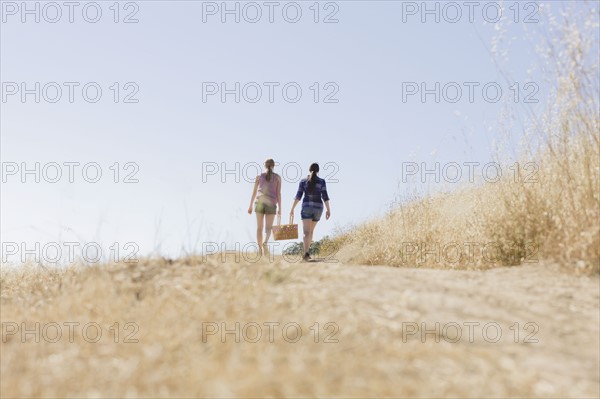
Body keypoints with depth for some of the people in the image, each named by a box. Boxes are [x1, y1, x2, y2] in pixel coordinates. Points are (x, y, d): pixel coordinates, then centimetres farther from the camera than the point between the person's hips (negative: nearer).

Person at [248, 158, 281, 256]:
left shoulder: (259, 176, 6)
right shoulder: (277, 177, 4)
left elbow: (254, 192, 4)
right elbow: (278, 193, -1)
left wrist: (250, 206, 9)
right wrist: (279, 208, 1)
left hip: (259, 203, 1)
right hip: (271, 204, -1)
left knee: (259, 227, 9)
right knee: (268, 228, 0)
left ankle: (260, 248, -1)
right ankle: (265, 242, -32)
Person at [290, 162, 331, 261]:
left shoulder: (303, 181, 3)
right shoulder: (322, 181, 2)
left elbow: (298, 196, 0)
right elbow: (325, 196, -2)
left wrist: (292, 209, 4)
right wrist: (328, 210, 1)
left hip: (306, 207, -2)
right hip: (318, 208, 2)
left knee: (306, 232, -12)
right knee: (311, 230, 21)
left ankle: (306, 253, -34)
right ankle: (307, 252, 23)